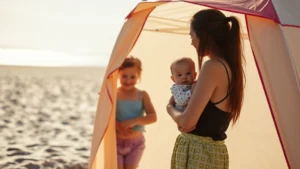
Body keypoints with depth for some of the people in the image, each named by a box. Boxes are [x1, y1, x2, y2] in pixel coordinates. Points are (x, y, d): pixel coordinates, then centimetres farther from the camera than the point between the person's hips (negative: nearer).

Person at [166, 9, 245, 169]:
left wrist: (170, 108, -1)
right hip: (211, 151, 9)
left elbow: (187, 122, -20)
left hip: (198, 152, -9)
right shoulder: (230, 66, 8)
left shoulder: (212, 67, -19)